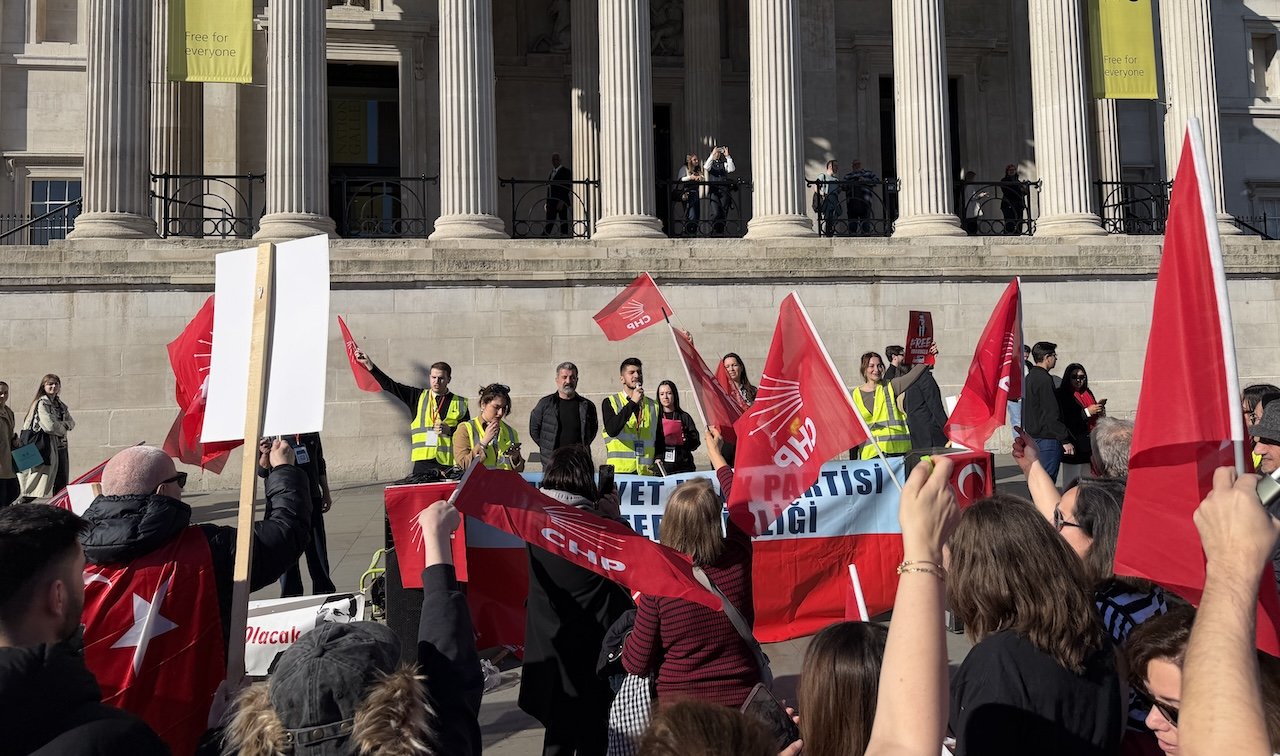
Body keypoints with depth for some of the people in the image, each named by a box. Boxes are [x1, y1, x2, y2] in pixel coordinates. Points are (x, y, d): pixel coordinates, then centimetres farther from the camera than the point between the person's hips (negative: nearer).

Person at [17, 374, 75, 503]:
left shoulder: (60, 405, 16)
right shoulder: (41, 404, -9)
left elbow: (71, 423, 10)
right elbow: (49, 426, -19)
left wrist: (62, 425, -10)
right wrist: (62, 429, -1)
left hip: (61, 447, 8)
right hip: (47, 448, -8)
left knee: (61, 484, 9)